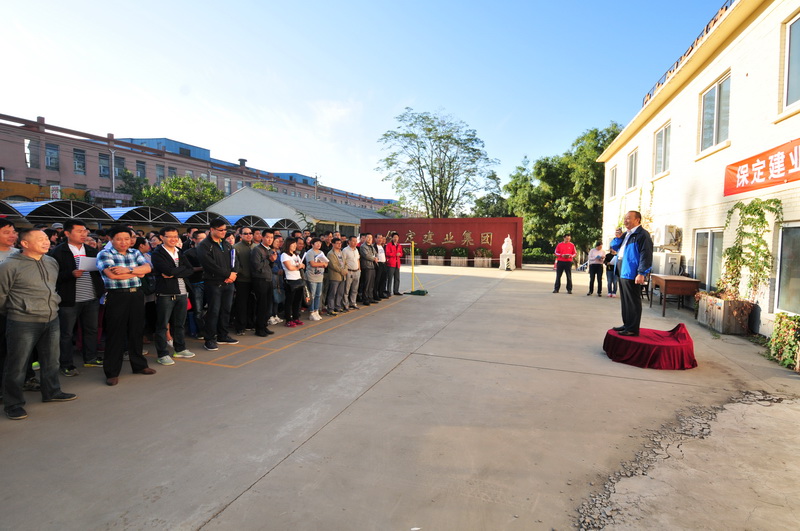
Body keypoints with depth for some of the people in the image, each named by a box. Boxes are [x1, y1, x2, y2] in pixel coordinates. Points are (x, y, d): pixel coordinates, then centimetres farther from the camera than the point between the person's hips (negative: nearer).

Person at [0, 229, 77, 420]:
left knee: (51, 361, 18)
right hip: (23, 323, -6)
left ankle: (52, 392, 35)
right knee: (17, 365, 5)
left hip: (52, 320, 6)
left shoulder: (52, 262, 7)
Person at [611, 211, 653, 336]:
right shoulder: (627, 234, 18)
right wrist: (618, 237, 5)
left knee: (632, 302, -3)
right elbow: (614, 247, 24)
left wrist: (641, 273, -22)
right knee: (625, 301, 15)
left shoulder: (642, 234, -10)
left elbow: (646, 255, -16)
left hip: (631, 273, -9)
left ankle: (633, 329, 3)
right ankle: (627, 325, 25)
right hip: (622, 272, 9)